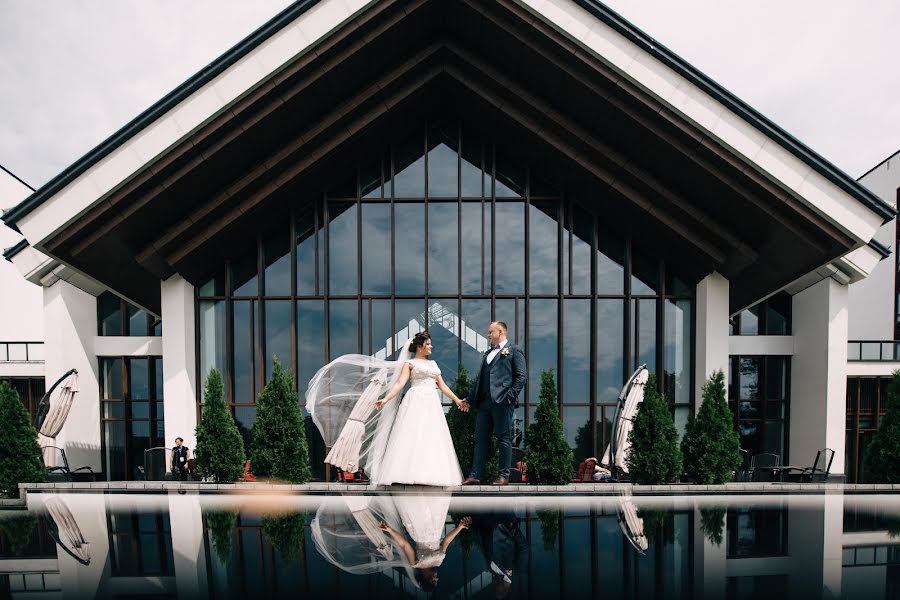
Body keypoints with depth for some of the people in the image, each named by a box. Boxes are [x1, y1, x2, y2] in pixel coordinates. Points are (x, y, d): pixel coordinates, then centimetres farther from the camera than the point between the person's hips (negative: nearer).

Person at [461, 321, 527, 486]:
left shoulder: (513, 351, 3)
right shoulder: (488, 353, 24)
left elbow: (522, 376, -6)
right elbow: (479, 377, 23)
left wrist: (511, 395, -14)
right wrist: (470, 398, 18)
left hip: (502, 402, -7)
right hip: (484, 402, 7)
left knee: (504, 439, -1)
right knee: (481, 438, 5)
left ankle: (504, 476, 5)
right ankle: (475, 475, 7)